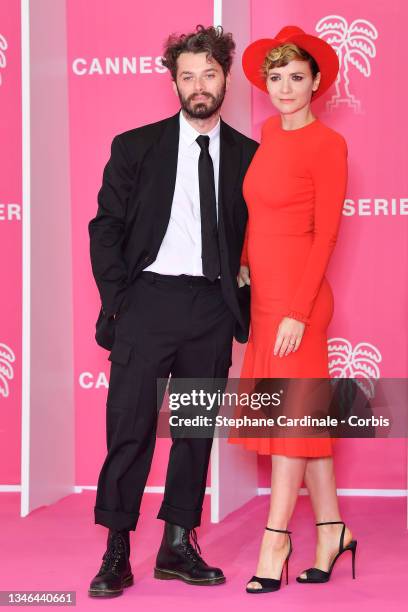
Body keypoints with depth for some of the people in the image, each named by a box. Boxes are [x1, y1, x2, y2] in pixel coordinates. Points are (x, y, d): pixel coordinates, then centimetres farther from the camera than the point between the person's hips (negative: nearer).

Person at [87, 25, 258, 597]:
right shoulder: (136, 146, 3)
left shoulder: (248, 154, 8)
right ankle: (116, 554, 5)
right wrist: (116, 301, -4)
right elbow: (106, 226, 3)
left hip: (212, 309, 2)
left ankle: (178, 545, 18)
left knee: (197, 431, 8)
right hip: (148, 298, -2)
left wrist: (242, 300, 1)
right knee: (129, 428, -3)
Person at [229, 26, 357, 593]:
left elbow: (325, 234, -13)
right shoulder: (268, 133, 11)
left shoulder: (327, 145, -10)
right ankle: (332, 528, 21)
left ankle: (275, 540, 6)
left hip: (296, 296, -7)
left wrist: (297, 311, -17)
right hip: (263, 293, 7)